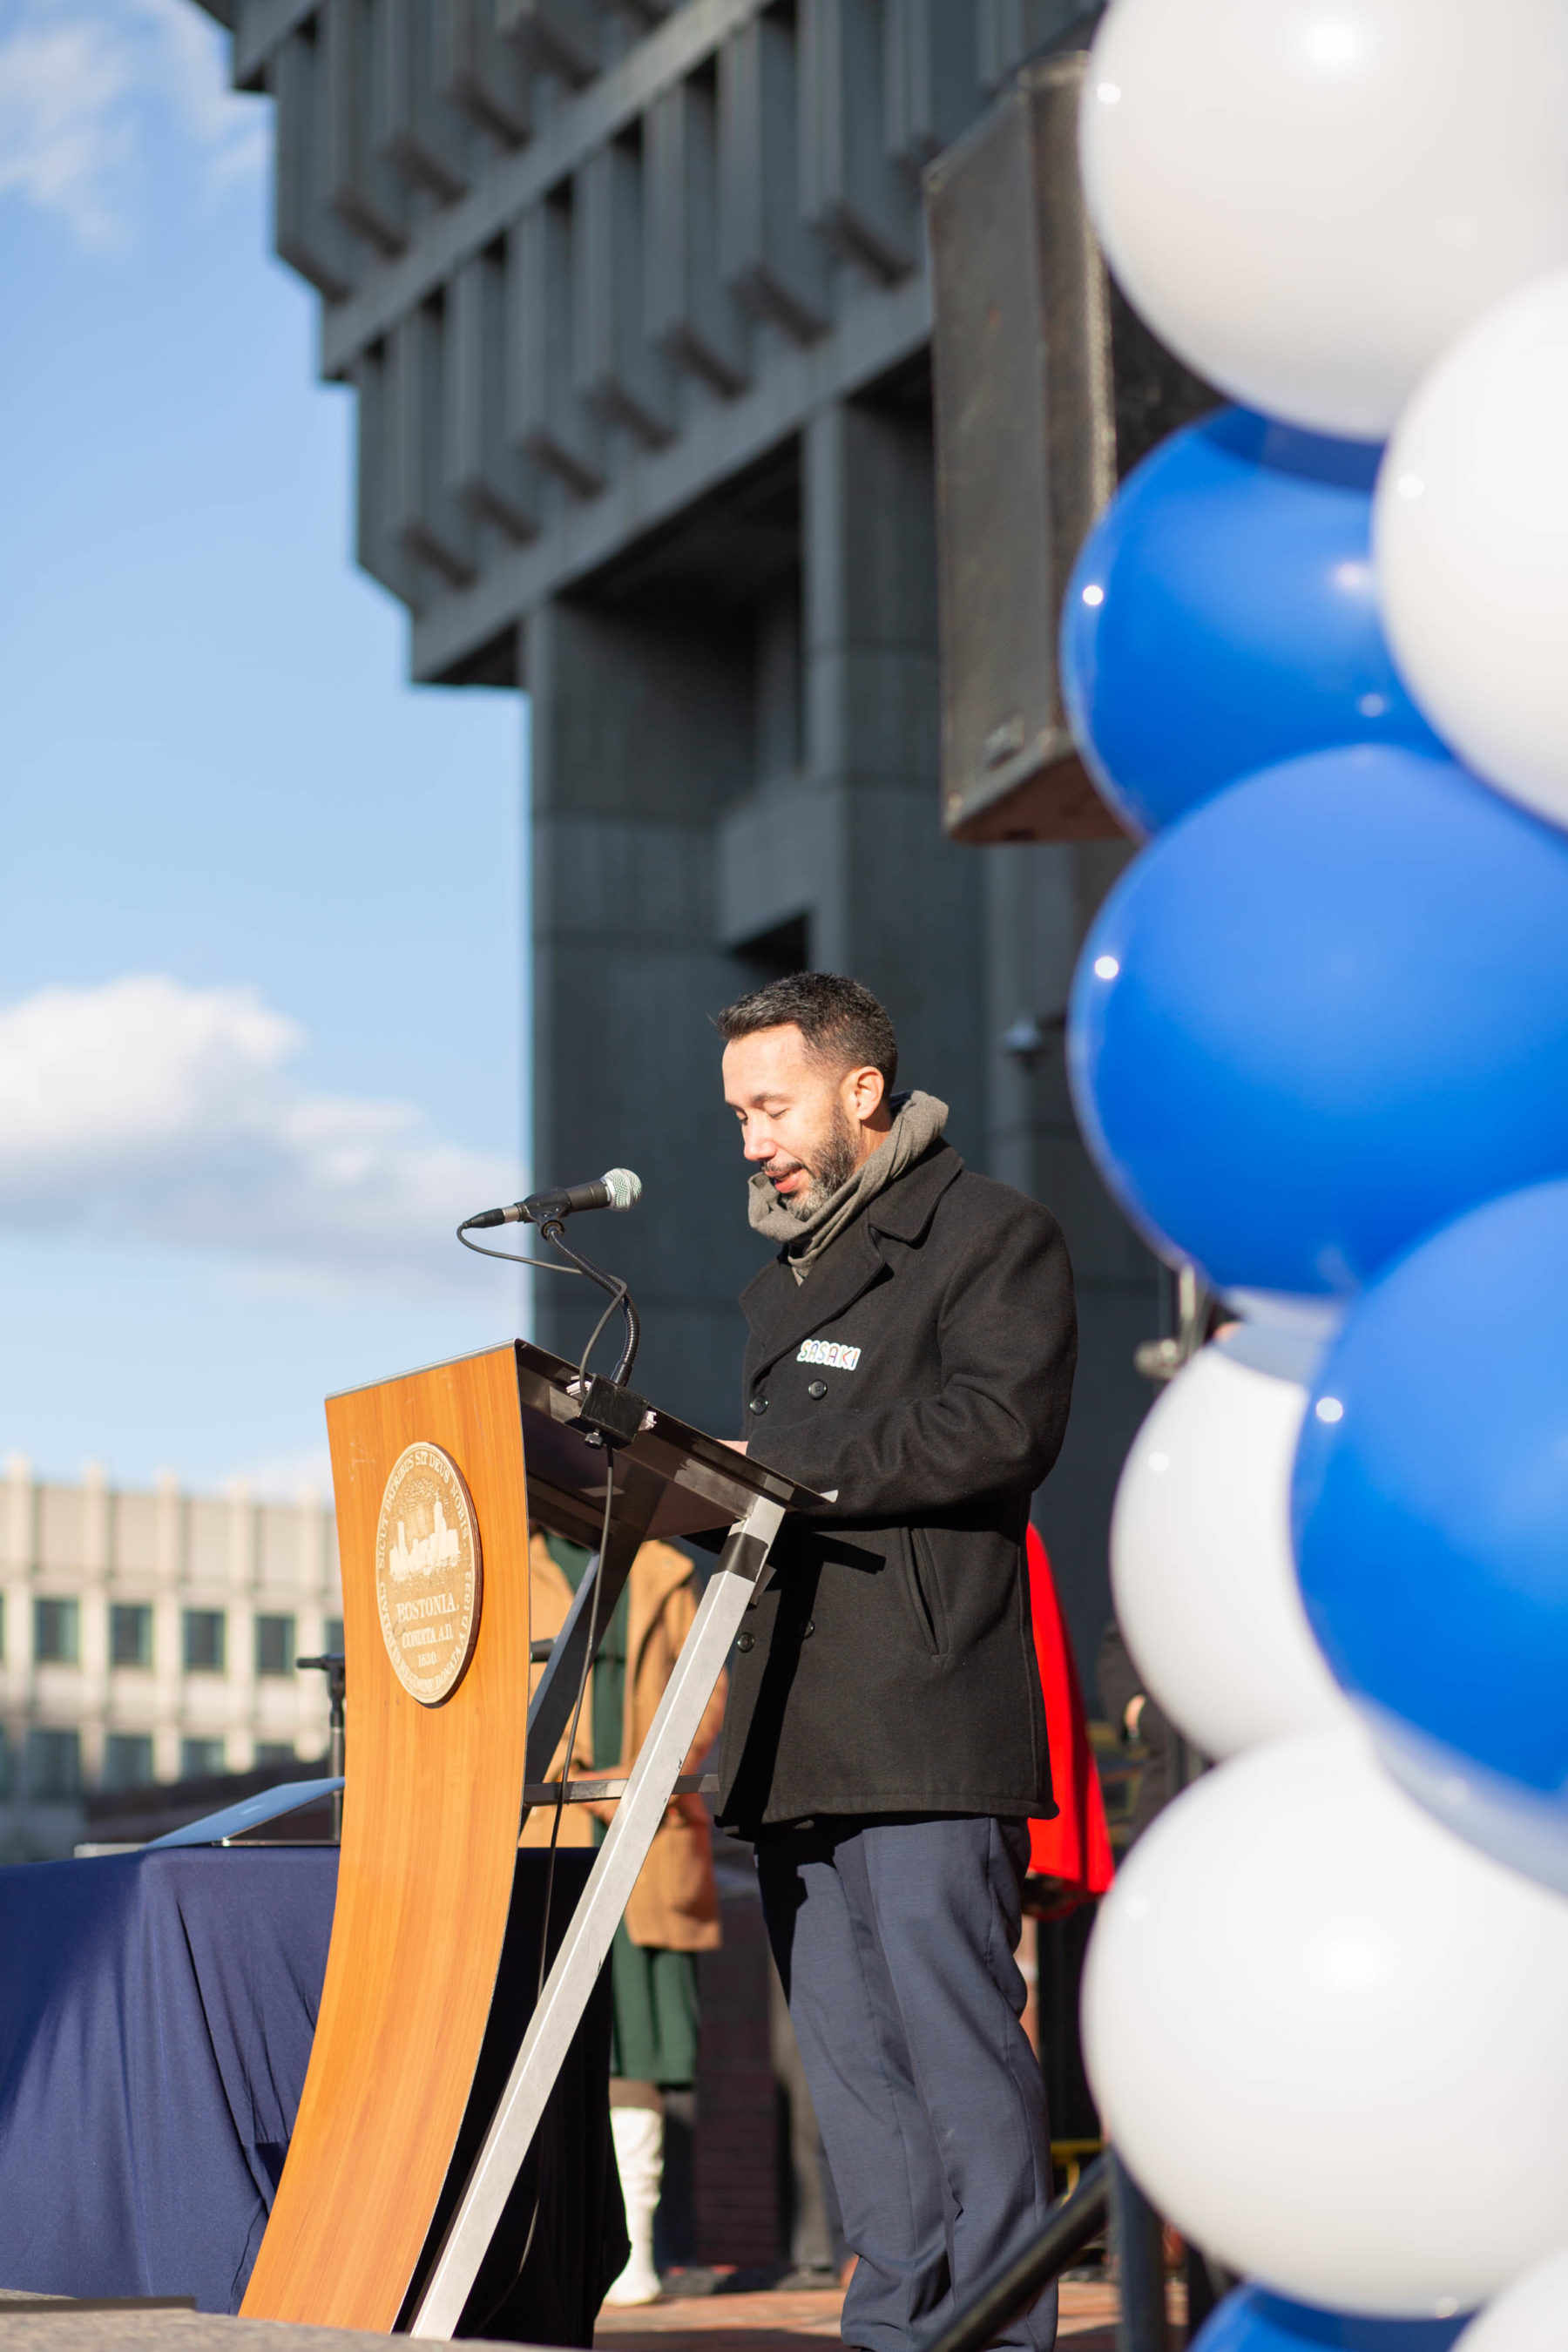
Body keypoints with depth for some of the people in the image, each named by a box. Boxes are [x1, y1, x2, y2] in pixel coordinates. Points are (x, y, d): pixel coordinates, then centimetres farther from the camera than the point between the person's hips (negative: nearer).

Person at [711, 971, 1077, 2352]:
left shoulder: (993, 1237, 1)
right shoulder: (787, 1284, 28)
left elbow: (1001, 1426, -15)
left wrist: (790, 1473, -13)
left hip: (926, 1721, -8)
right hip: (799, 1737, 8)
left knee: (957, 2034, -10)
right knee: (848, 2047, 8)